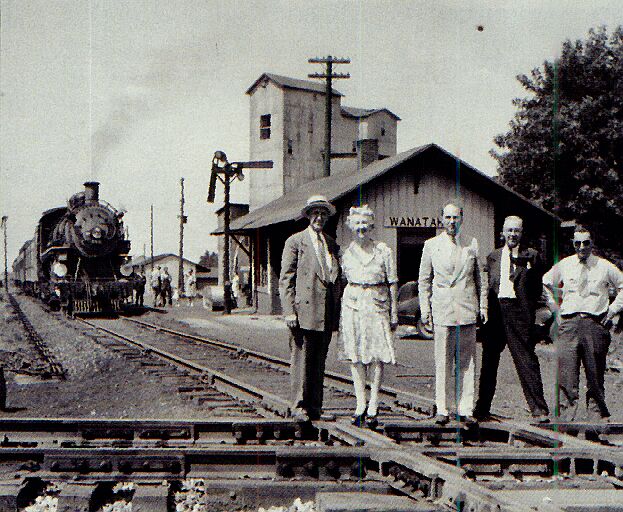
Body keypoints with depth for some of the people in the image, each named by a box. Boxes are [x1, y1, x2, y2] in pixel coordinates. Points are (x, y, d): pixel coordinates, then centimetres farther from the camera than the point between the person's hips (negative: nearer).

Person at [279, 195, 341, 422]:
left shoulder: (332, 245, 17)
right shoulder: (295, 241, 1)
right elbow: (285, 279, -3)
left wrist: (337, 311, 14)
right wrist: (289, 311, -12)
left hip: (327, 313, 5)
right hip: (303, 310, -5)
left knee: (319, 361, 8)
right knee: (301, 360, -5)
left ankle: (315, 407, 14)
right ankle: (299, 406, 0)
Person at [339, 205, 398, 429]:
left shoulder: (384, 251, 3)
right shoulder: (346, 252, 8)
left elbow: (393, 283, 4)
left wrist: (394, 314, 0)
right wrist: (337, 313, 8)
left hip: (377, 305, -2)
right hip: (352, 304, 2)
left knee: (377, 356, -4)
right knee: (355, 356, 1)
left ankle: (373, 408, 1)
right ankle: (360, 405, 8)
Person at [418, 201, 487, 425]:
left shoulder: (472, 245, 10)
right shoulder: (431, 245, 8)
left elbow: (480, 278, 15)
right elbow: (424, 280, 11)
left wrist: (483, 306, 8)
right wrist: (425, 308, 4)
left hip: (467, 309, 1)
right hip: (442, 310, -1)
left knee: (467, 361, 1)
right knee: (443, 362, -2)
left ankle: (465, 408, 6)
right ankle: (442, 409, 3)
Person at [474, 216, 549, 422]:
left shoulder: (531, 256, 6)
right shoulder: (493, 257, 15)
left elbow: (538, 287, 6)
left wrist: (529, 310, -1)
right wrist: (486, 310, 8)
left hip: (518, 311, -3)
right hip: (495, 311, 4)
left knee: (526, 359, -7)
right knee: (489, 361, 10)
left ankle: (539, 409, -4)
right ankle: (482, 407, 21)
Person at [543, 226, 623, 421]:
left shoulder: (604, 267, 4)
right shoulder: (563, 265, 8)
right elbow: (546, 283, 24)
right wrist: (555, 308, 15)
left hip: (595, 323, -1)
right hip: (568, 323, 1)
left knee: (595, 374, 3)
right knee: (566, 373, -6)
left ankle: (596, 416, 11)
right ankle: (566, 417, -4)